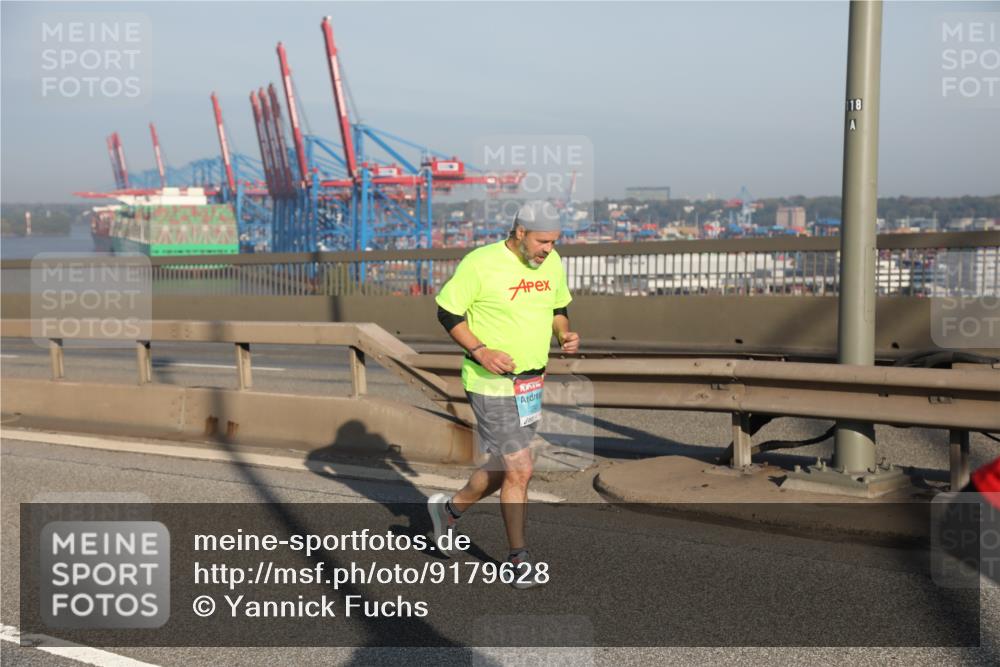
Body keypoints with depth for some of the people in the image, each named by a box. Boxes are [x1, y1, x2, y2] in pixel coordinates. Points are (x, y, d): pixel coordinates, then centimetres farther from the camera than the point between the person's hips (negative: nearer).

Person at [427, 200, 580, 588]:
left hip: (532, 382, 7)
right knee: (520, 470, -7)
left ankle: (450, 509, 42)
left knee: (505, 468, 17)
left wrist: (564, 334, -2)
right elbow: (447, 313, -10)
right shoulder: (480, 264, -16)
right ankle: (520, 560, 9)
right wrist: (480, 351, -22)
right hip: (491, 384, -7)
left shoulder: (552, 263, 4)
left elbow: (559, 308, 19)